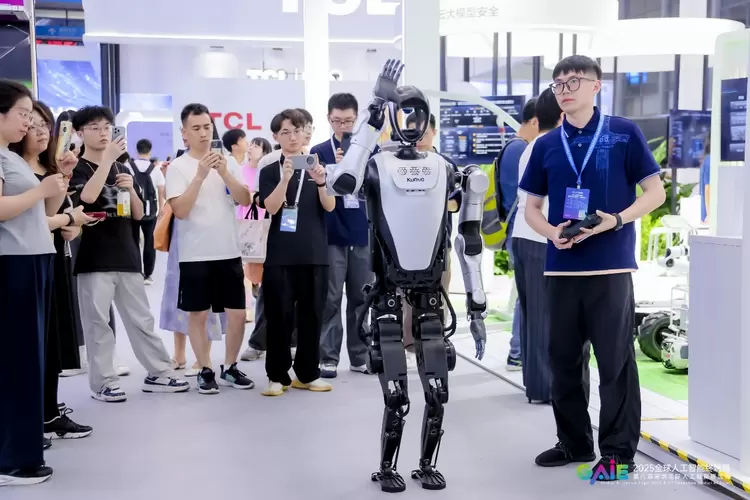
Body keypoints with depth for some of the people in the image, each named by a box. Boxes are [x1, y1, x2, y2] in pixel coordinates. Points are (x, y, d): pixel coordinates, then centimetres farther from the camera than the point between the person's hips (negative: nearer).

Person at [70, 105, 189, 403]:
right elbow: (87, 196, -22)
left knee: (142, 319, 8)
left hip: (127, 255, 5)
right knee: (98, 322, -1)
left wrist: (130, 188, -4)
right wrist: (107, 158, -20)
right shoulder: (77, 168, 0)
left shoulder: (122, 169, 16)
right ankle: (103, 383, 7)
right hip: (94, 258, -5)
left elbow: (139, 214, 14)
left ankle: (158, 374, 15)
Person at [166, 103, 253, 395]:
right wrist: (200, 175, -21)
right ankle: (205, 371, 17)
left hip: (229, 252, 3)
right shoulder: (178, 167, -4)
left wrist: (224, 172, -15)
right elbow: (180, 210, -15)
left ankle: (230, 368, 20)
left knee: (237, 313, 5)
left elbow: (245, 200, -3)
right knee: (198, 314, 5)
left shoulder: (228, 162, 6)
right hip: (195, 255, -3)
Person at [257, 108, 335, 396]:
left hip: (314, 254, 2)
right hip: (280, 255, -2)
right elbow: (271, 207, -12)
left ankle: (308, 373, 17)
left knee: (311, 315, 7)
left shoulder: (317, 167, 7)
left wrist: (320, 182, -24)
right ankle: (277, 375, 8)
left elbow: (330, 206, -4)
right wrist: (285, 178, -26)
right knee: (279, 316, -1)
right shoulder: (269, 172, 3)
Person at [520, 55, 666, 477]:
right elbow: (532, 207, 15)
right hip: (562, 267, 4)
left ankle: (619, 450, 12)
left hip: (611, 265, -4)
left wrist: (616, 220, -16)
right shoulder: (547, 145, 10)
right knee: (564, 359, 11)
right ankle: (574, 442, 26)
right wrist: (550, 232, -6)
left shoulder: (624, 133, 0)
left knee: (615, 361, 1)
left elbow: (655, 192, 0)